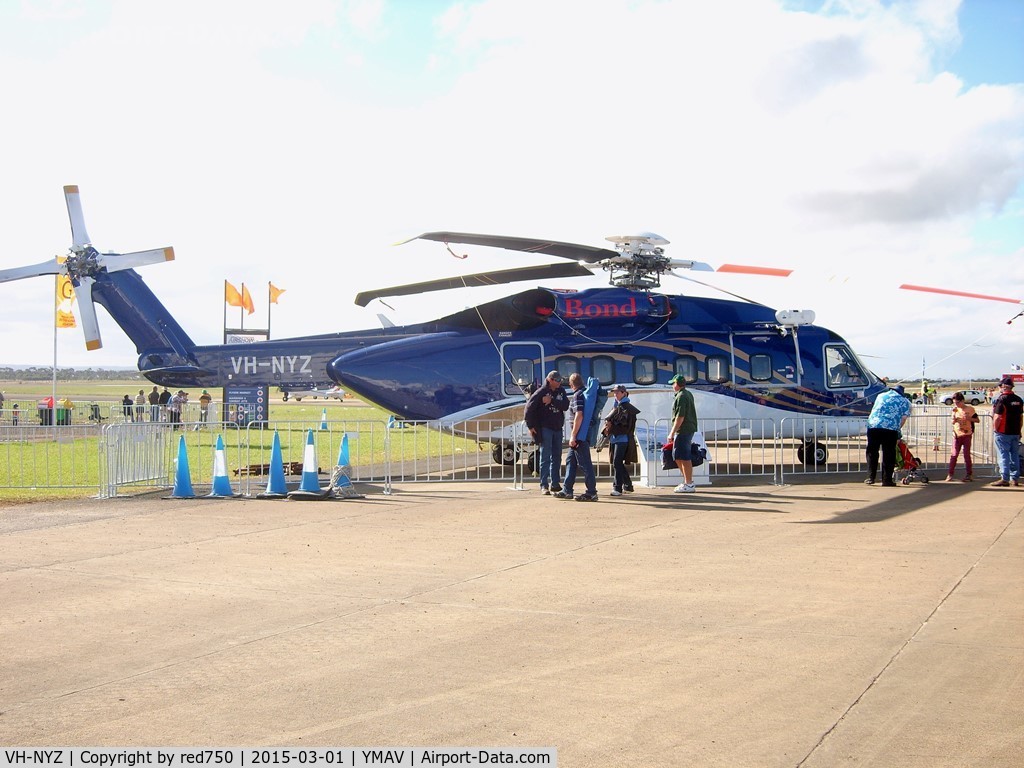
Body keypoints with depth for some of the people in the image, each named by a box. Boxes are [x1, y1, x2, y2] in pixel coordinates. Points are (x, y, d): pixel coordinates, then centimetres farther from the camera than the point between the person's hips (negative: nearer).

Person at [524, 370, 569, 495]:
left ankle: (555, 484, 20)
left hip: (558, 428, 6)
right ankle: (544, 485, -4)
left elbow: (565, 406, -7)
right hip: (545, 428, -6)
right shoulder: (541, 392, -10)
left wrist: (552, 401, -20)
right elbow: (529, 408, -11)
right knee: (545, 457, -6)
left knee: (557, 457, 11)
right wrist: (530, 426, -11)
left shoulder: (561, 391, 6)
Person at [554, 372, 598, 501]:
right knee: (571, 461, 15)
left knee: (585, 463, -7)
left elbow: (579, 416, -22)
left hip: (580, 436, -10)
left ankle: (591, 493, -5)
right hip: (580, 436, 10)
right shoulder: (585, 393, 16)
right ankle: (567, 490, 19)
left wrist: (573, 436, -21)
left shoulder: (577, 396, -13)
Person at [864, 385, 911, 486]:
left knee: (872, 452, 9)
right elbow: (904, 418, 7)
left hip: (873, 426, 2)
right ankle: (887, 479, 4)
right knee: (888, 454, 4)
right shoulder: (904, 401, 15)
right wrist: (898, 429, 21)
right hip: (891, 428, -2)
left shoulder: (880, 396, 24)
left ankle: (870, 478, 9)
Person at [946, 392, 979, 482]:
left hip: (967, 435, -3)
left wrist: (969, 418, -17)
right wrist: (954, 419, -10)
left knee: (967, 454, 0)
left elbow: (977, 420, 0)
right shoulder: (955, 409, 8)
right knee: (954, 454, -1)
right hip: (957, 434, 3)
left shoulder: (970, 409, -3)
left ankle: (969, 474, 9)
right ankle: (950, 474, 1)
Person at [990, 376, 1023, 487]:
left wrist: (995, 429, -4)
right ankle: (1015, 479, 13)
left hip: (1003, 432, -6)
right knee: (1015, 456, 11)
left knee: (1003, 456, -2)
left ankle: (1004, 479, -4)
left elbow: (997, 417, -17)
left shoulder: (1001, 399, -14)